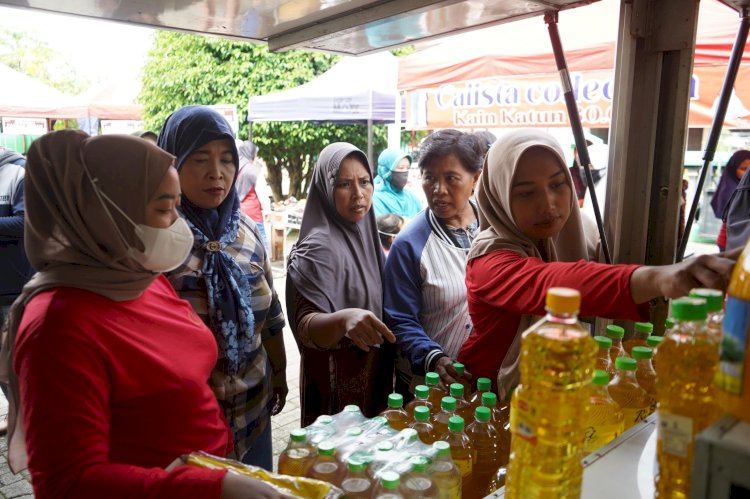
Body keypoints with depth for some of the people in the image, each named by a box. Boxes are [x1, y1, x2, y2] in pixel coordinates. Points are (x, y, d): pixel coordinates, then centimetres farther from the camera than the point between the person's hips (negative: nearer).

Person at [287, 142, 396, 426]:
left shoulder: (365, 233, 1)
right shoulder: (319, 248, -21)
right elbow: (306, 326, -28)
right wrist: (343, 320, -47)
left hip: (374, 377, 7)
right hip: (338, 386, -7)